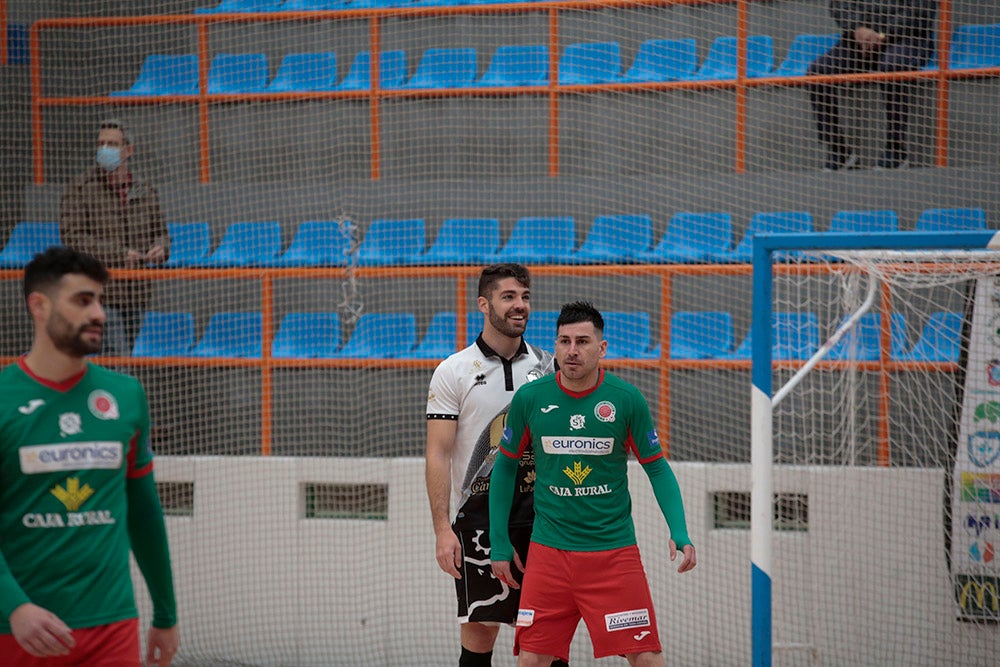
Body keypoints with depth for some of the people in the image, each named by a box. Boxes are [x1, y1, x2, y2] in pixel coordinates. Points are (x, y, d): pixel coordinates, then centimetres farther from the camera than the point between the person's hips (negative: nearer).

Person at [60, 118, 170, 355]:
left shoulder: (145, 191, 12)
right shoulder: (81, 188, -4)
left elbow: (160, 231, 21)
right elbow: (72, 237, -10)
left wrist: (160, 248, -5)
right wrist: (118, 254, -17)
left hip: (136, 294, 5)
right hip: (100, 293, -5)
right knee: (116, 358, -14)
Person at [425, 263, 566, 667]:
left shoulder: (547, 365, 10)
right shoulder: (454, 371, -1)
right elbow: (438, 455, -6)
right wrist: (443, 529, -13)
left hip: (539, 509, 3)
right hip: (479, 514, -3)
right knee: (480, 631, -1)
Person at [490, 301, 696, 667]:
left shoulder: (626, 399, -6)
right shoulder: (529, 398, -3)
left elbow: (657, 469, 3)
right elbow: (505, 467, 10)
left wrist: (679, 533, -10)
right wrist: (499, 544, 8)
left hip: (614, 550, -1)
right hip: (548, 551, 1)